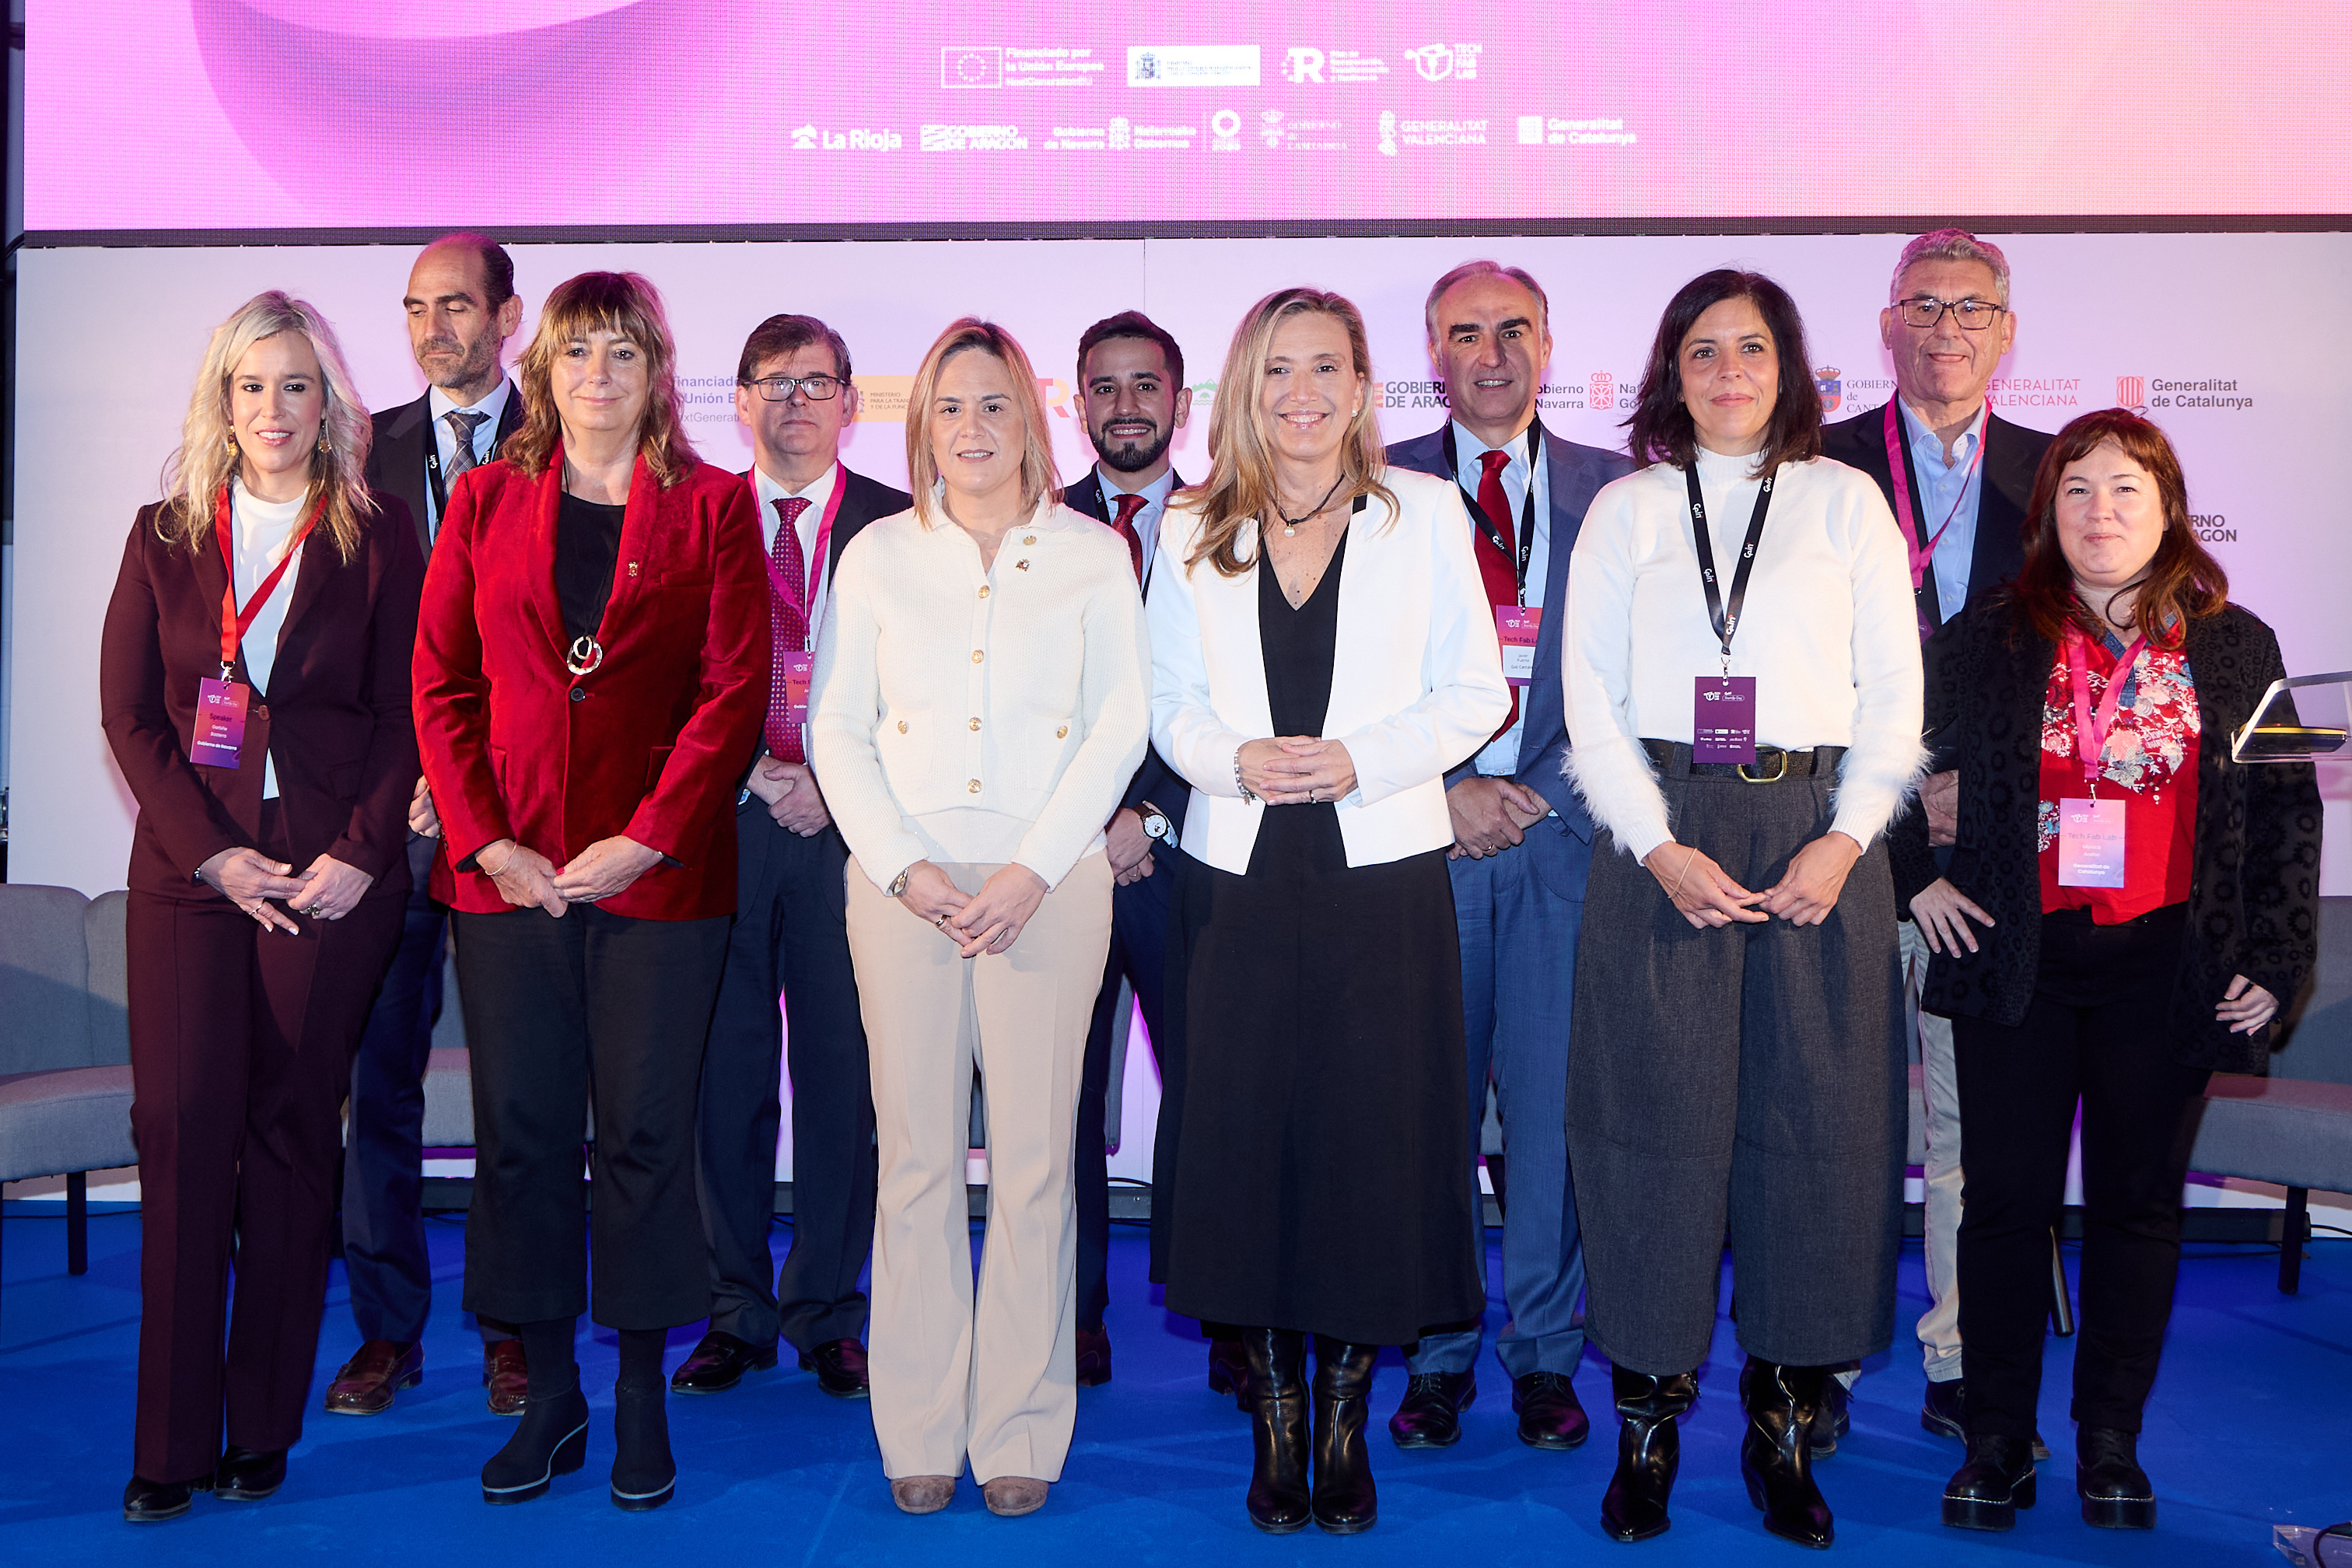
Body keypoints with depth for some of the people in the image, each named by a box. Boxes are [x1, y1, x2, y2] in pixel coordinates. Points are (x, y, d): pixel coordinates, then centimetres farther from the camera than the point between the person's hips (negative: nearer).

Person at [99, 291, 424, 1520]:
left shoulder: (377, 539, 5)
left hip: (332, 873, -1)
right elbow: (129, 713, 6)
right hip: (188, 866, 2)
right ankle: (171, 1442, 7)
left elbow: (405, 716, 2)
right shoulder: (165, 537, 10)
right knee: (183, 1129, -2)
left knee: (292, 1133, 3)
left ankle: (263, 1429, 13)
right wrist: (212, 853, -6)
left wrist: (359, 854, -10)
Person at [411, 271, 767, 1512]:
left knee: (646, 1132, 2)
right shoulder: (486, 499, 11)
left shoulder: (711, 504, 4)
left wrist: (646, 841, -11)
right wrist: (484, 842, -5)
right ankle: (548, 1393, 20)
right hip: (505, 872, 2)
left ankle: (642, 1395, 17)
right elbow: (439, 683, 7)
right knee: (520, 1131, 6)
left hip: (658, 869, -2)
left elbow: (736, 692, -3)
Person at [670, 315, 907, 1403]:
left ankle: (827, 1315, 16)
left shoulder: (897, 527, 6)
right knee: (726, 1075, 5)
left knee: (842, 1074, 3)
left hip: (849, 828, -1)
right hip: (723, 823, 1)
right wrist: (758, 773, -7)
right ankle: (737, 1313, 18)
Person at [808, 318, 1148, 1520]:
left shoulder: (1093, 555, 8)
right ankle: (920, 1434, 12)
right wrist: (906, 869, -6)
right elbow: (837, 732, 7)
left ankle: (1020, 1432, 11)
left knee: (1034, 1158, 0)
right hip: (905, 881, 1)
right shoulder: (878, 554, 11)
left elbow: (1117, 730, 3)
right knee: (915, 1156, 2)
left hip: (1048, 880, -1)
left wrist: (1032, 871, -8)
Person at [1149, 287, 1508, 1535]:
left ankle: (1348, 1418, 18)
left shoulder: (1423, 514, 4)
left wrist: (1361, 760, -12)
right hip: (1241, 874, 1)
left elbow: (1475, 690, 2)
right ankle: (1275, 1419, 19)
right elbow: (1170, 705, 9)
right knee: (1244, 1136, 2)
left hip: (1383, 871, -1)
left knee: (1375, 1138, 1)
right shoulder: (1193, 532, 8)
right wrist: (1237, 760, -11)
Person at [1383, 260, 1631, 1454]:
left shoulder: (1613, 492, 9)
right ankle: (1436, 1355, 18)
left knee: (1556, 1098, 4)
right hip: (1420, 832, 0)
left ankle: (1544, 1354, 19)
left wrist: (1542, 796, -6)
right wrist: (1442, 794, -7)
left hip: (1561, 831, 1)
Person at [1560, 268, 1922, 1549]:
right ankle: (1647, 1421, 11)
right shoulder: (1625, 511, 10)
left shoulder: (1846, 502, 10)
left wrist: (1845, 842, -8)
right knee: (1656, 1117, -1)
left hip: (1820, 838, 1)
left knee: (1815, 1120, 1)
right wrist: (1661, 847, -9)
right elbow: (1591, 701, 3)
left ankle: (1784, 1423, 14)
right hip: (1662, 836, 0)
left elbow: (1896, 694, 6)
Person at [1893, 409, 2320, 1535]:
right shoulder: (1988, 639, 4)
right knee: (2009, 1199, 2)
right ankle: (1998, 1443, 12)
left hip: (2166, 968, 1)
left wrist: (2273, 964, 1)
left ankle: (2111, 1443, 20)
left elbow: (2287, 811, 8)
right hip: (2017, 961, 0)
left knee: (2137, 1201, 7)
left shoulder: (2236, 648, 6)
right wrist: (1915, 880, 3)